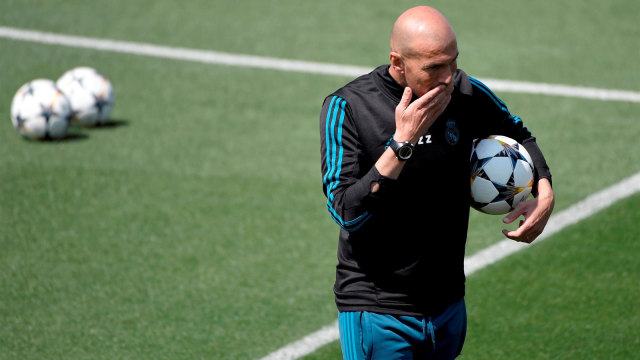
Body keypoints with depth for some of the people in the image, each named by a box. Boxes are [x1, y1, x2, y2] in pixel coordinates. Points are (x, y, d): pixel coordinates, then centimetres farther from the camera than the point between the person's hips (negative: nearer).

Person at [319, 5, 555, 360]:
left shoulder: (464, 93, -3)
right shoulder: (346, 107, -14)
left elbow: (518, 136, 18)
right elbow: (347, 213, -21)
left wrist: (543, 193, 1)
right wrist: (402, 142, -26)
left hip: (448, 305, 5)